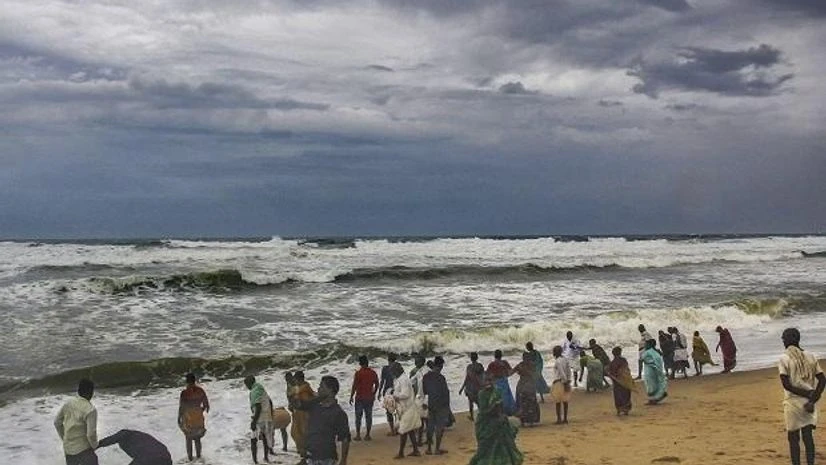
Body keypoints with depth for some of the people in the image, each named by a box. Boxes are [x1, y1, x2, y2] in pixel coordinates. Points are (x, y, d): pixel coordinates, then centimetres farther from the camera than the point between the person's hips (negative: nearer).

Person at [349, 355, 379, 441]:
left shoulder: (358, 373, -13)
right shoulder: (373, 373, 2)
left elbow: (354, 386, -13)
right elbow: (377, 385, 10)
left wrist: (351, 396, -5)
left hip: (360, 397, -4)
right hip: (370, 398, 4)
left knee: (358, 416, 5)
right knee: (368, 416, 9)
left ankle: (358, 435, 4)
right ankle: (368, 435, 11)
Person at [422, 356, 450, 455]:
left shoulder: (426, 377, 1)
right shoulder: (440, 377, -18)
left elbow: (424, 391, 9)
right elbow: (445, 392, -15)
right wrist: (447, 405, -3)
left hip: (431, 405, 6)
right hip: (441, 406, -6)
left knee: (430, 426, 12)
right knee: (440, 427, 3)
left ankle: (429, 449, 16)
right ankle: (437, 449, 7)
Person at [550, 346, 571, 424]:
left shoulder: (557, 361, -15)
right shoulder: (565, 359, 9)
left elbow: (562, 373, -19)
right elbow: (568, 371, 9)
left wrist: (565, 382, -16)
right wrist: (568, 382, 10)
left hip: (558, 382, -8)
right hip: (565, 382, 8)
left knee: (557, 402, -2)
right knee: (565, 401, 10)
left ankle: (559, 419, -2)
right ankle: (565, 419, 13)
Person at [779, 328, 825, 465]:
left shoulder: (784, 359, -9)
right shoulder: (810, 357, 5)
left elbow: (786, 384, -17)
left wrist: (807, 394, -12)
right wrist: (813, 398, -7)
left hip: (793, 402, -4)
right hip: (810, 403, 4)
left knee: (793, 438, 6)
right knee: (808, 435, 8)